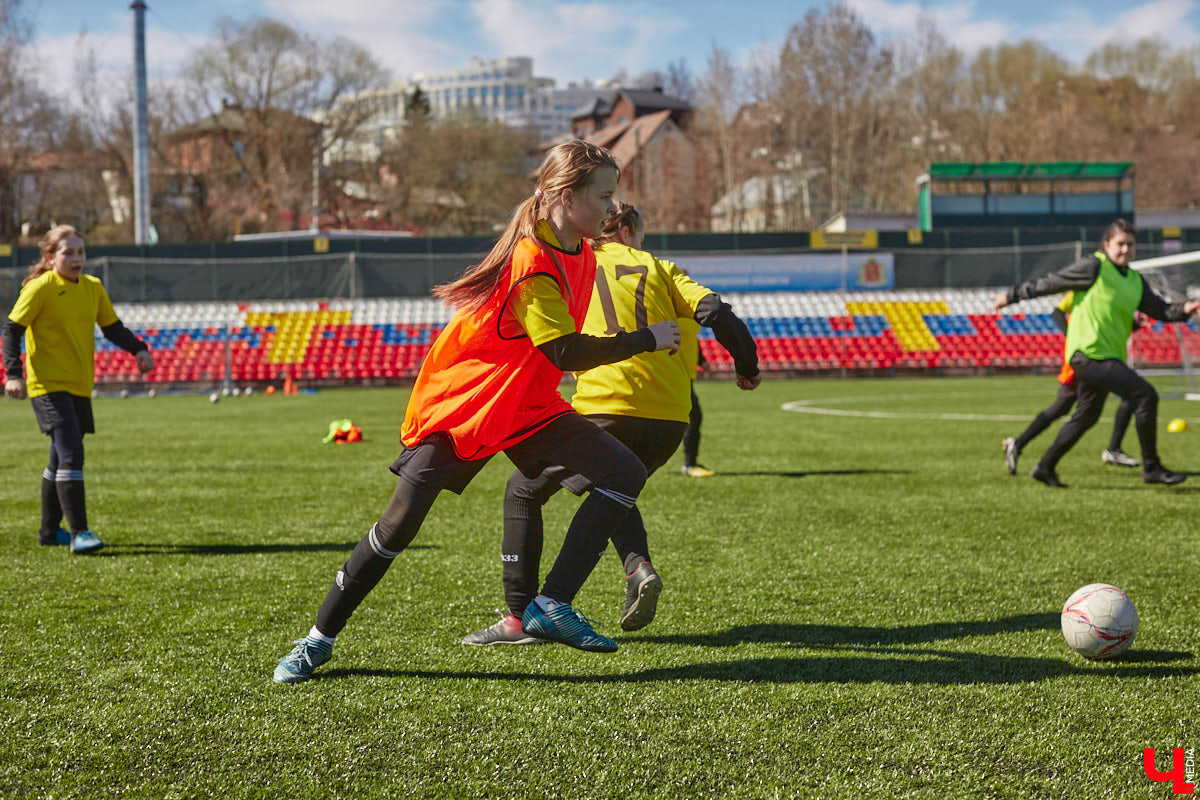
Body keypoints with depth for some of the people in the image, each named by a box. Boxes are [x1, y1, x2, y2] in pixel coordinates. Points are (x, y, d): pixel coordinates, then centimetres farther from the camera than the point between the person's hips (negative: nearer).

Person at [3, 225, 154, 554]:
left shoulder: (93, 288, 8)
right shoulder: (40, 288, -10)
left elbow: (112, 327, 16)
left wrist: (138, 349, -1)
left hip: (80, 386, 7)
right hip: (48, 385, -7)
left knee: (62, 457, 16)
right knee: (71, 455, -17)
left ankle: (49, 530, 28)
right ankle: (79, 532, -17)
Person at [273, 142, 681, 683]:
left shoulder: (580, 257, 3)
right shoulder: (531, 263, -25)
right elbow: (567, 353, -29)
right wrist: (646, 340, -21)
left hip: (528, 409, 8)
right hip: (459, 409, -7)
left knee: (626, 475, -11)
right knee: (398, 526, -8)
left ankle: (552, 607, -9)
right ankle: (318, 639, 10)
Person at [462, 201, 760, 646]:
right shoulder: (657, 267, 17)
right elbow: (715, 311, 5)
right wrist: (747, 366, 16)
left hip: (605, 406, -4)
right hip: (670, 415, 4)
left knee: (524, 491, 11)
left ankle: (520, 617, 3)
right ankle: (638, 564, 1)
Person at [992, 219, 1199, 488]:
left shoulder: (1136, 281, 15)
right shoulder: (1094, 267, -7)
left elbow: (1160, 309, 11)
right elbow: (1049, 283, -2)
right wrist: (1011, 296, 3)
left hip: (1109, 357, 9)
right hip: (1089, 352, -9)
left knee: (1086, 416, 16)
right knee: (1145, 395, -16)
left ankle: (1045, 468, 27)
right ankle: (1151, 468, -9)